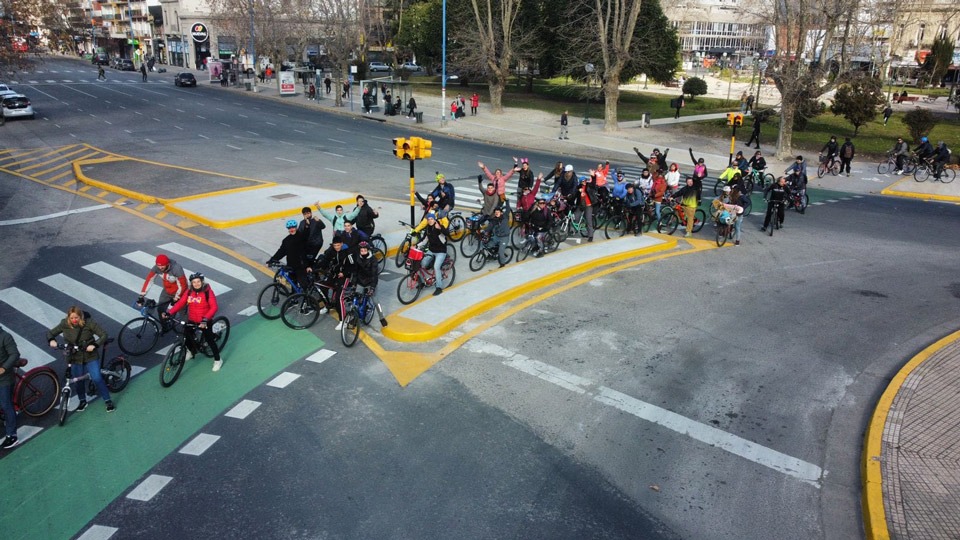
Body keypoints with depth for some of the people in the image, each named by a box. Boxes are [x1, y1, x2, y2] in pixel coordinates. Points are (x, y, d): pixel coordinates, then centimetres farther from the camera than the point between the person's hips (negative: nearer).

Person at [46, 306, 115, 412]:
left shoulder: (89, 322, -16)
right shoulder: (65, 324, -9)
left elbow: (104, 335, -13)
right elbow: (50, 332, 4)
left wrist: (94, 345, -28)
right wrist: (52, 340, -18)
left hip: (90, 356, -2)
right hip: (75, 358, 2)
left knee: (97, 379, -10)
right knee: (78, 381, 10)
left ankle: (108, 401, 5)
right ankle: (82, 401, 35)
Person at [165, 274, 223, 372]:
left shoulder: (208, 292, -16)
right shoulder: (189, 292, -2)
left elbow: (213, 307, -23)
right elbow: (180, 303, -6)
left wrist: (205, 319, -34)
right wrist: (169, 312, -19)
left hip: (204, 322, -4)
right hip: (192, 320, 5)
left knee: (209, 340, -2)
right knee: (187, 337, 8)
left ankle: (218, 360, 15)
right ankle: (192, 350, 41)